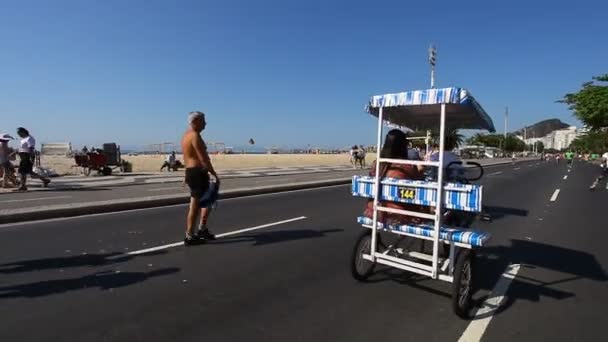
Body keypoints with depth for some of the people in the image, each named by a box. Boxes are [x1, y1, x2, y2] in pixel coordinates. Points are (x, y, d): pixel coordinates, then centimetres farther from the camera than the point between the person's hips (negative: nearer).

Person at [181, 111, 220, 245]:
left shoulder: (186, 135, 16)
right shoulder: (195, 136, -16)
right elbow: (203, 159, -21)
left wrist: (188, 175, 26)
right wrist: (215, 174, -18)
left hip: (190, 171, 10)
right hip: (198, 173, -10)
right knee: (195, 206, -2)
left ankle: (202, 229, 24)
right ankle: (190, 236, 7)